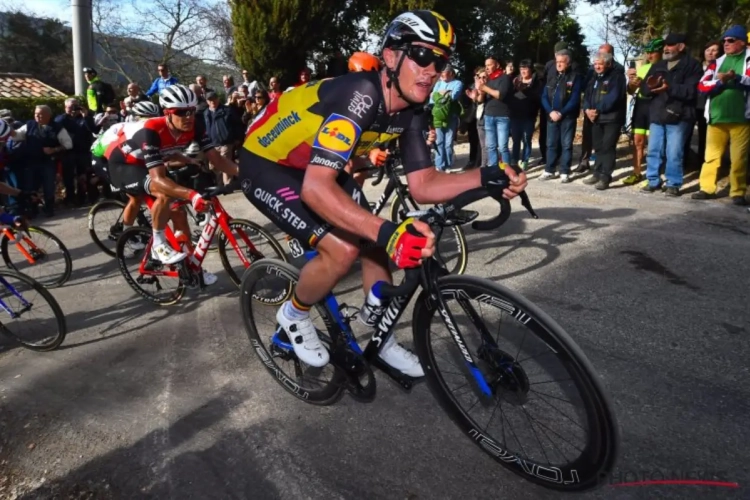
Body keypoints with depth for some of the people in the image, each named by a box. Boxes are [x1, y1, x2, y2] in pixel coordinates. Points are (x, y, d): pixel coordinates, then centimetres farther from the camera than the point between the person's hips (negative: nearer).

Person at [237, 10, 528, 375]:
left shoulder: (411, 111, -9)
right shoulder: (360, 96, -34)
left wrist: (486, 177, -25)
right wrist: (385, 231, -54)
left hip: (315, 163, 8)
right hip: (266, 164, -8)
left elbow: (422, 185, -10)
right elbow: (316, 187, -43)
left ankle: (381, 340, 21)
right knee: (342, 249, -22)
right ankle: (293, 315, 9)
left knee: (373, 244, 2)